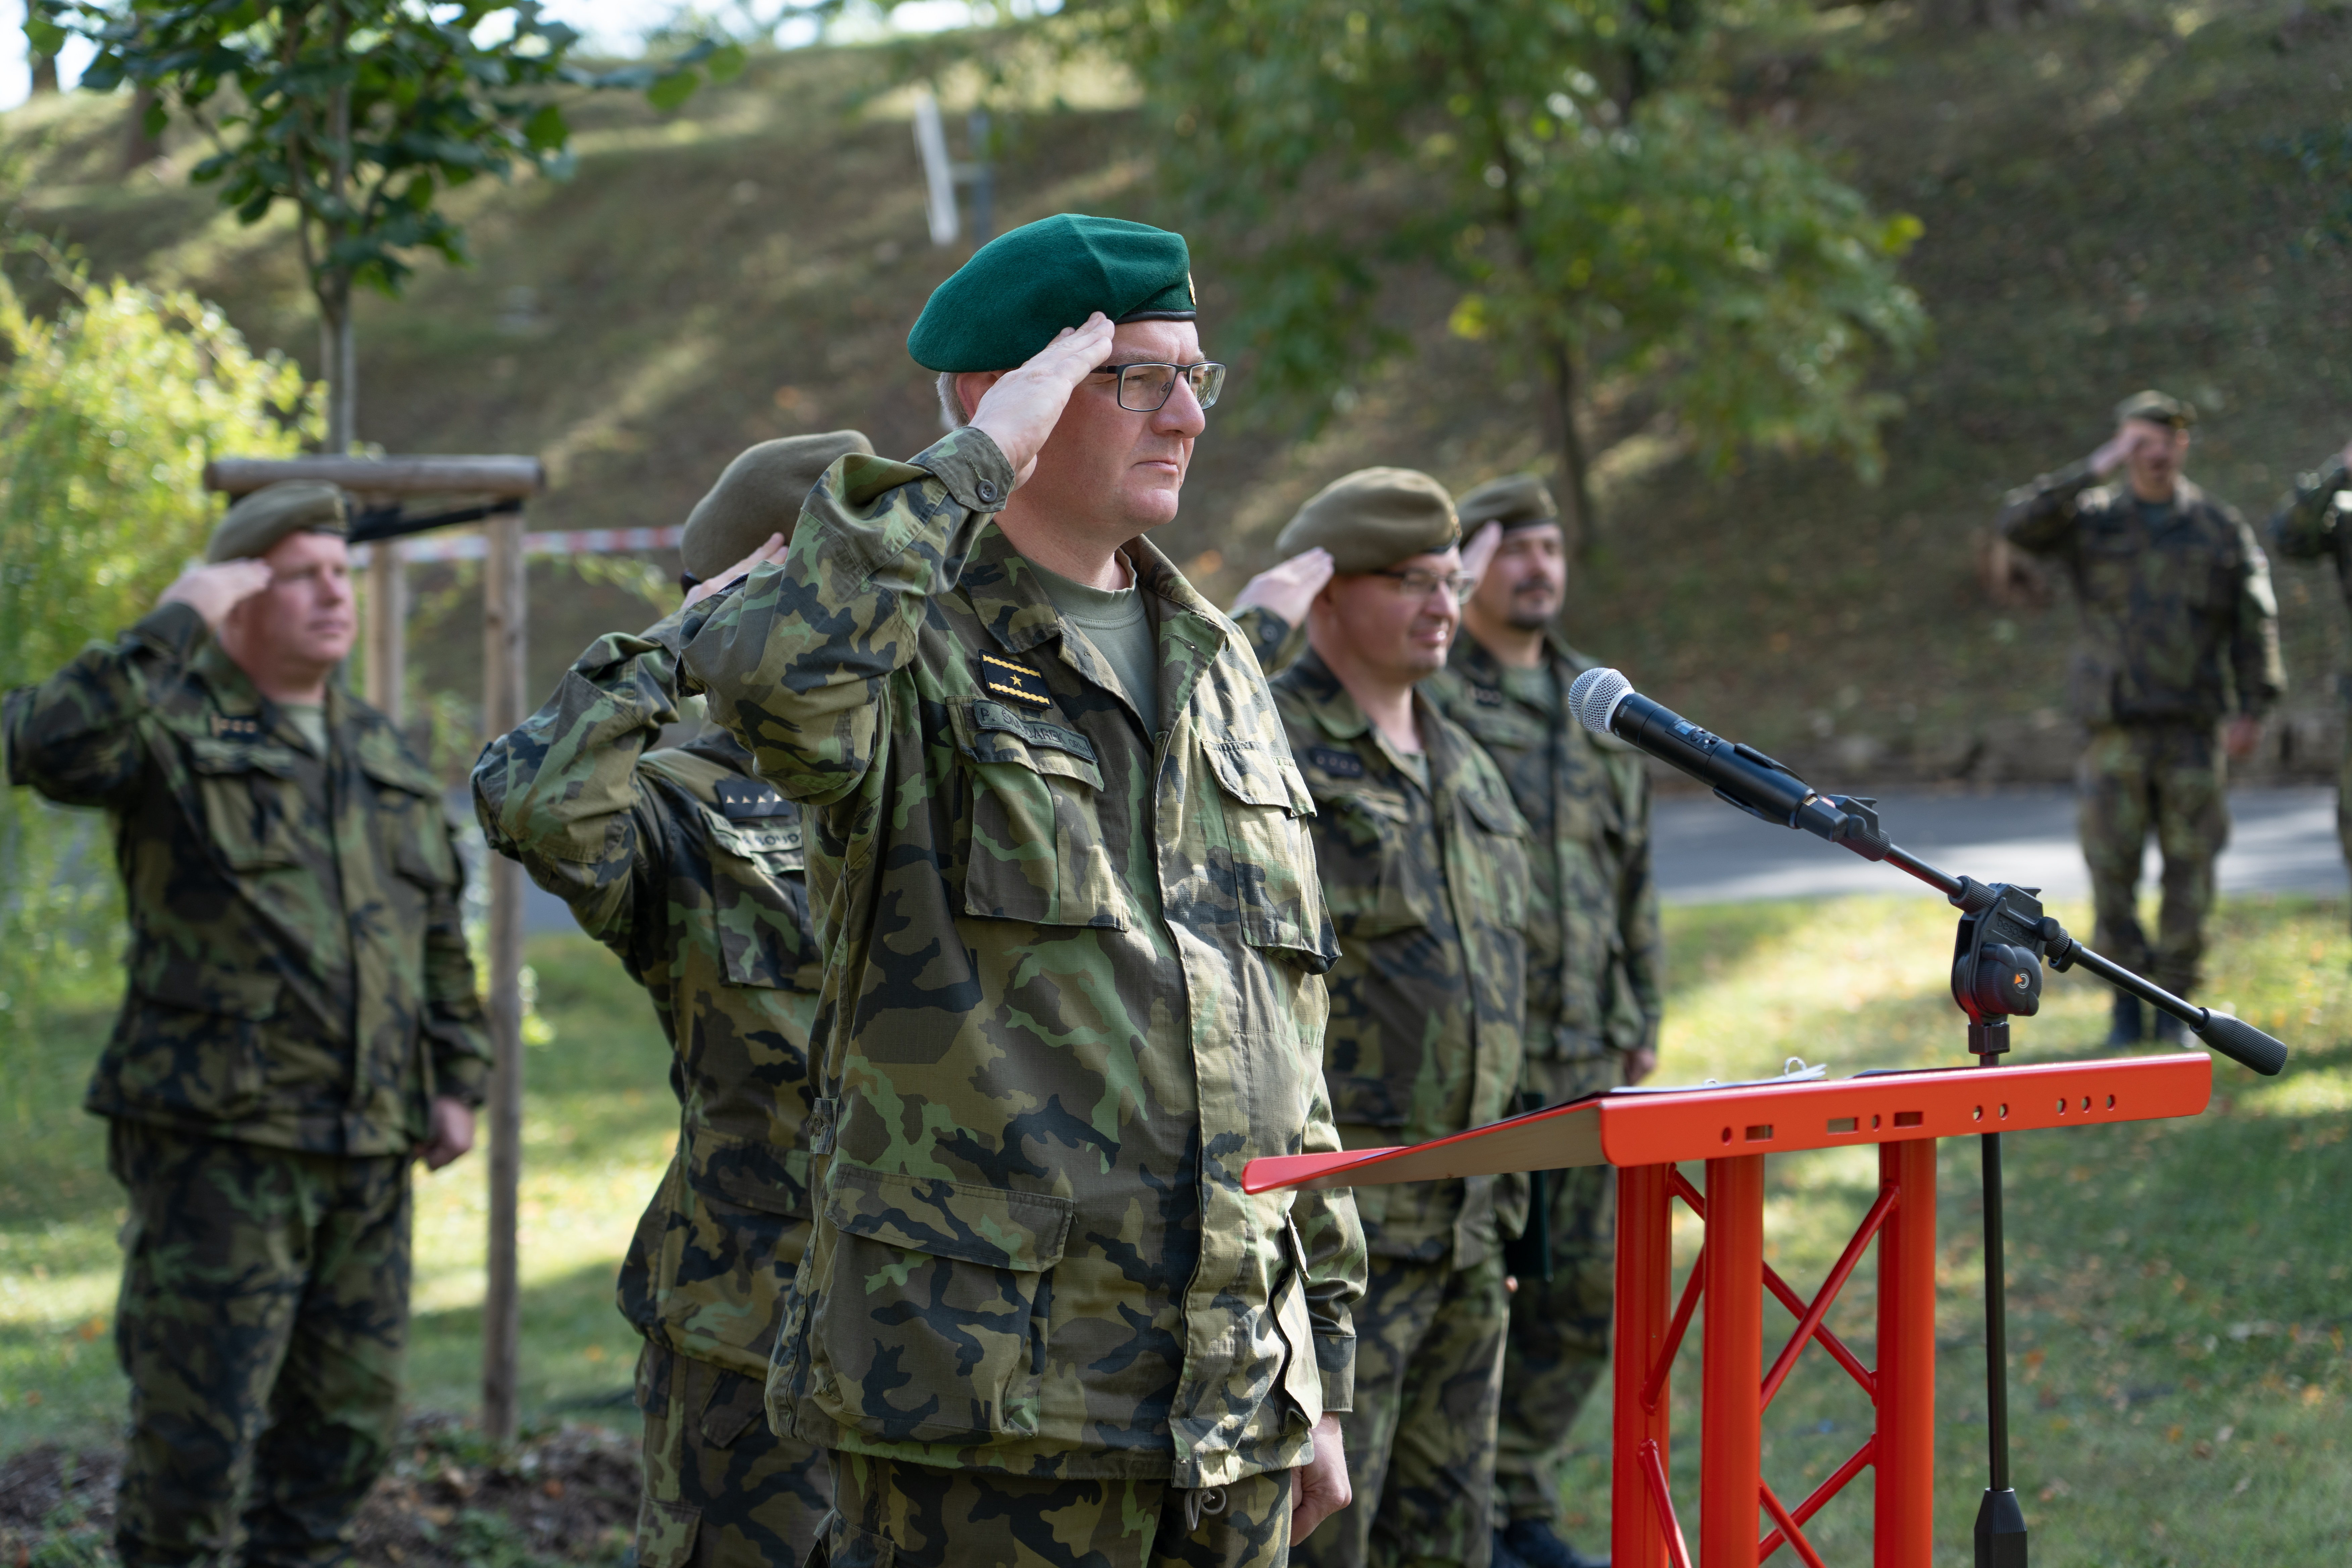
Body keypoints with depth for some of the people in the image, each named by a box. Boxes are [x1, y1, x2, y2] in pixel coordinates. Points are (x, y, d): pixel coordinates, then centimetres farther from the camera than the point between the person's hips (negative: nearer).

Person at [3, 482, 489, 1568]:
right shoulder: (171, 725, -4)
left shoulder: (383, 755, 17)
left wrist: (456, 1079, 17)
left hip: (368, 1153, 7)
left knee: (348, 1420, 11)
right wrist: (177, 623, -23)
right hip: (220, 1144, -6)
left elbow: (440, 934, 24)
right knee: (200, 1428, -7)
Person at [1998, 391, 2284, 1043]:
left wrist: (2253, 708, -5)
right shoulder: (2092, 520, 5)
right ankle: (2128, 1004, 12)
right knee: (2113, 869, -1)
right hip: (2118, 730, 0)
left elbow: (2255, 623, 5)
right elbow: (2018, 523, -13)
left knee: (2190, 870, 0)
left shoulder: (2221, 529, 7)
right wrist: (2097, 469, -16)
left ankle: (2173, 1007, 10)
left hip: (2195, 730, 0)